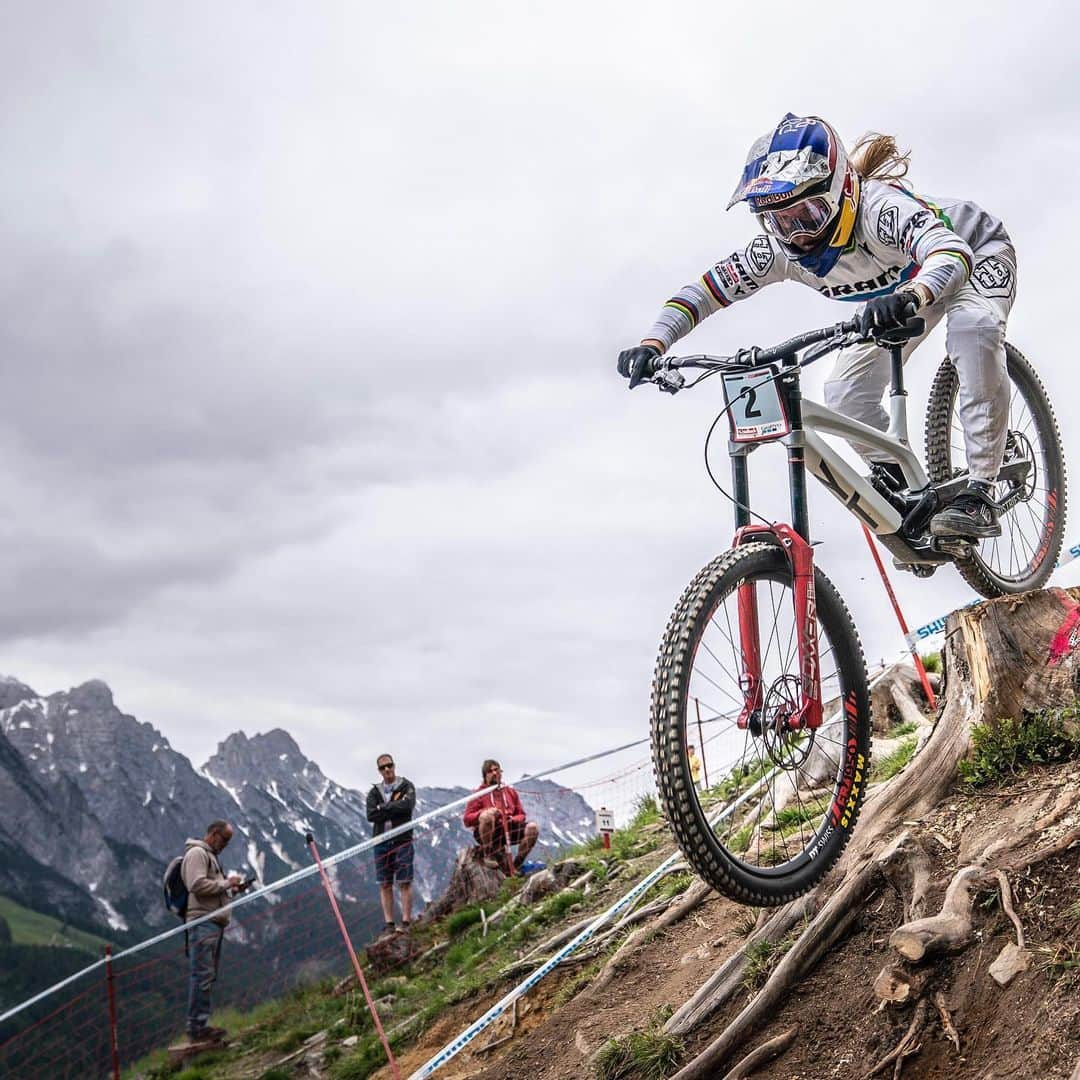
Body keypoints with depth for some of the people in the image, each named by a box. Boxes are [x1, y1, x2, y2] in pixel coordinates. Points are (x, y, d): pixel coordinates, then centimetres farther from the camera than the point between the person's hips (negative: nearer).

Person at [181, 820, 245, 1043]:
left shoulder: (210, 856, 25)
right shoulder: (197, 853, -6)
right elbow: (197, 885, -19)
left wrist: (232, 889, 12)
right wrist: (226, 883, -11)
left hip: (215, 923, 10)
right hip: (203, 922, -10)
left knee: (208, 975, 11)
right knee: (202, 975, -11)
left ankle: (200, 1025, 14)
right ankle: (197, 1027, -11)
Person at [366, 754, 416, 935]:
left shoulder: (406, 786, 6)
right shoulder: (374, 792, 13)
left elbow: (408, 805, -14)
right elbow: (371, 815, -2)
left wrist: (383, 808, -6)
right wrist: (394, 807, -7)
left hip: (402, 840, -3)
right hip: (381, 840, 3)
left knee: (404, 883, -5)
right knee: (385, 884, 2)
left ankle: (406, 922, -4)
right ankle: (388, 923, 5)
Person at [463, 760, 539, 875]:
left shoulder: (510, 791, 18)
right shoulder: (478, 793, 7)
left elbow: (521, 815, 19)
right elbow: (467, 820, -2)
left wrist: (512, 819, -6)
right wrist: (484, 812, -19)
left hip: (508, 831, 4)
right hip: (488, 834, -4)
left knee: (533, 827, -20)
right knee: (487, 815, -36)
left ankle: (516, 866, -12)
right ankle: (488, 855, -16)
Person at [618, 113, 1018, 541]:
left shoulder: (879, 207, -42)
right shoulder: (780, 249, -25)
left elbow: (952, 251, -57)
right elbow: (706, 289, -21)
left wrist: (910, 297, -78)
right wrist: (652, 345, -37)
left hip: (976, 254, -5)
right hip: (900, 281, 6)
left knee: (971, 326, -38)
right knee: (846, 393, -12)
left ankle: (980, 493, -31)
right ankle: (895, 483, 15)